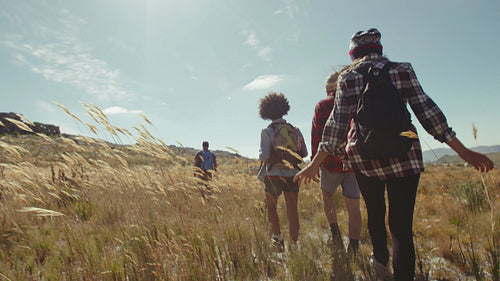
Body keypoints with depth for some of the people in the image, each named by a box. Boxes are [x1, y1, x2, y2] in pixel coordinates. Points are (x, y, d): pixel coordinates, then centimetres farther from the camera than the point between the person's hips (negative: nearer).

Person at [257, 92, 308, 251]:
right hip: (292, 174, 2)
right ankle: (294, 244, 11)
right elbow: (304, 153, 6)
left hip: (273, 175, -2)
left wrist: (261, 154, 4)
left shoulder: (267, 132, -10)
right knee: (292, 211, 8)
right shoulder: (295, 130, 1)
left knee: (271, 208, 20)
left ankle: (278, 238, 23)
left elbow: (264, 157, -18)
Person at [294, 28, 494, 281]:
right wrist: (464, 152, 5)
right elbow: (426, 111, 0)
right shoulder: (403, 70, 5)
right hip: (403, 156, 0)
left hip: (364, 156, 1)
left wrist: (314, 165, -2)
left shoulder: (347, 77, 2)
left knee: (375, 213, 25)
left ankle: (381, 260, 44)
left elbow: (337, 123, -5)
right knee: (402, 226, 3)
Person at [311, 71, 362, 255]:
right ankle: (353, 249, 10)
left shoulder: (322, 106, 0)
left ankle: (335, 232, 13)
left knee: (327, 194, 23)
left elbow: (316, 136, -5)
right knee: (353, 207, 6)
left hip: (332, 162, -2)